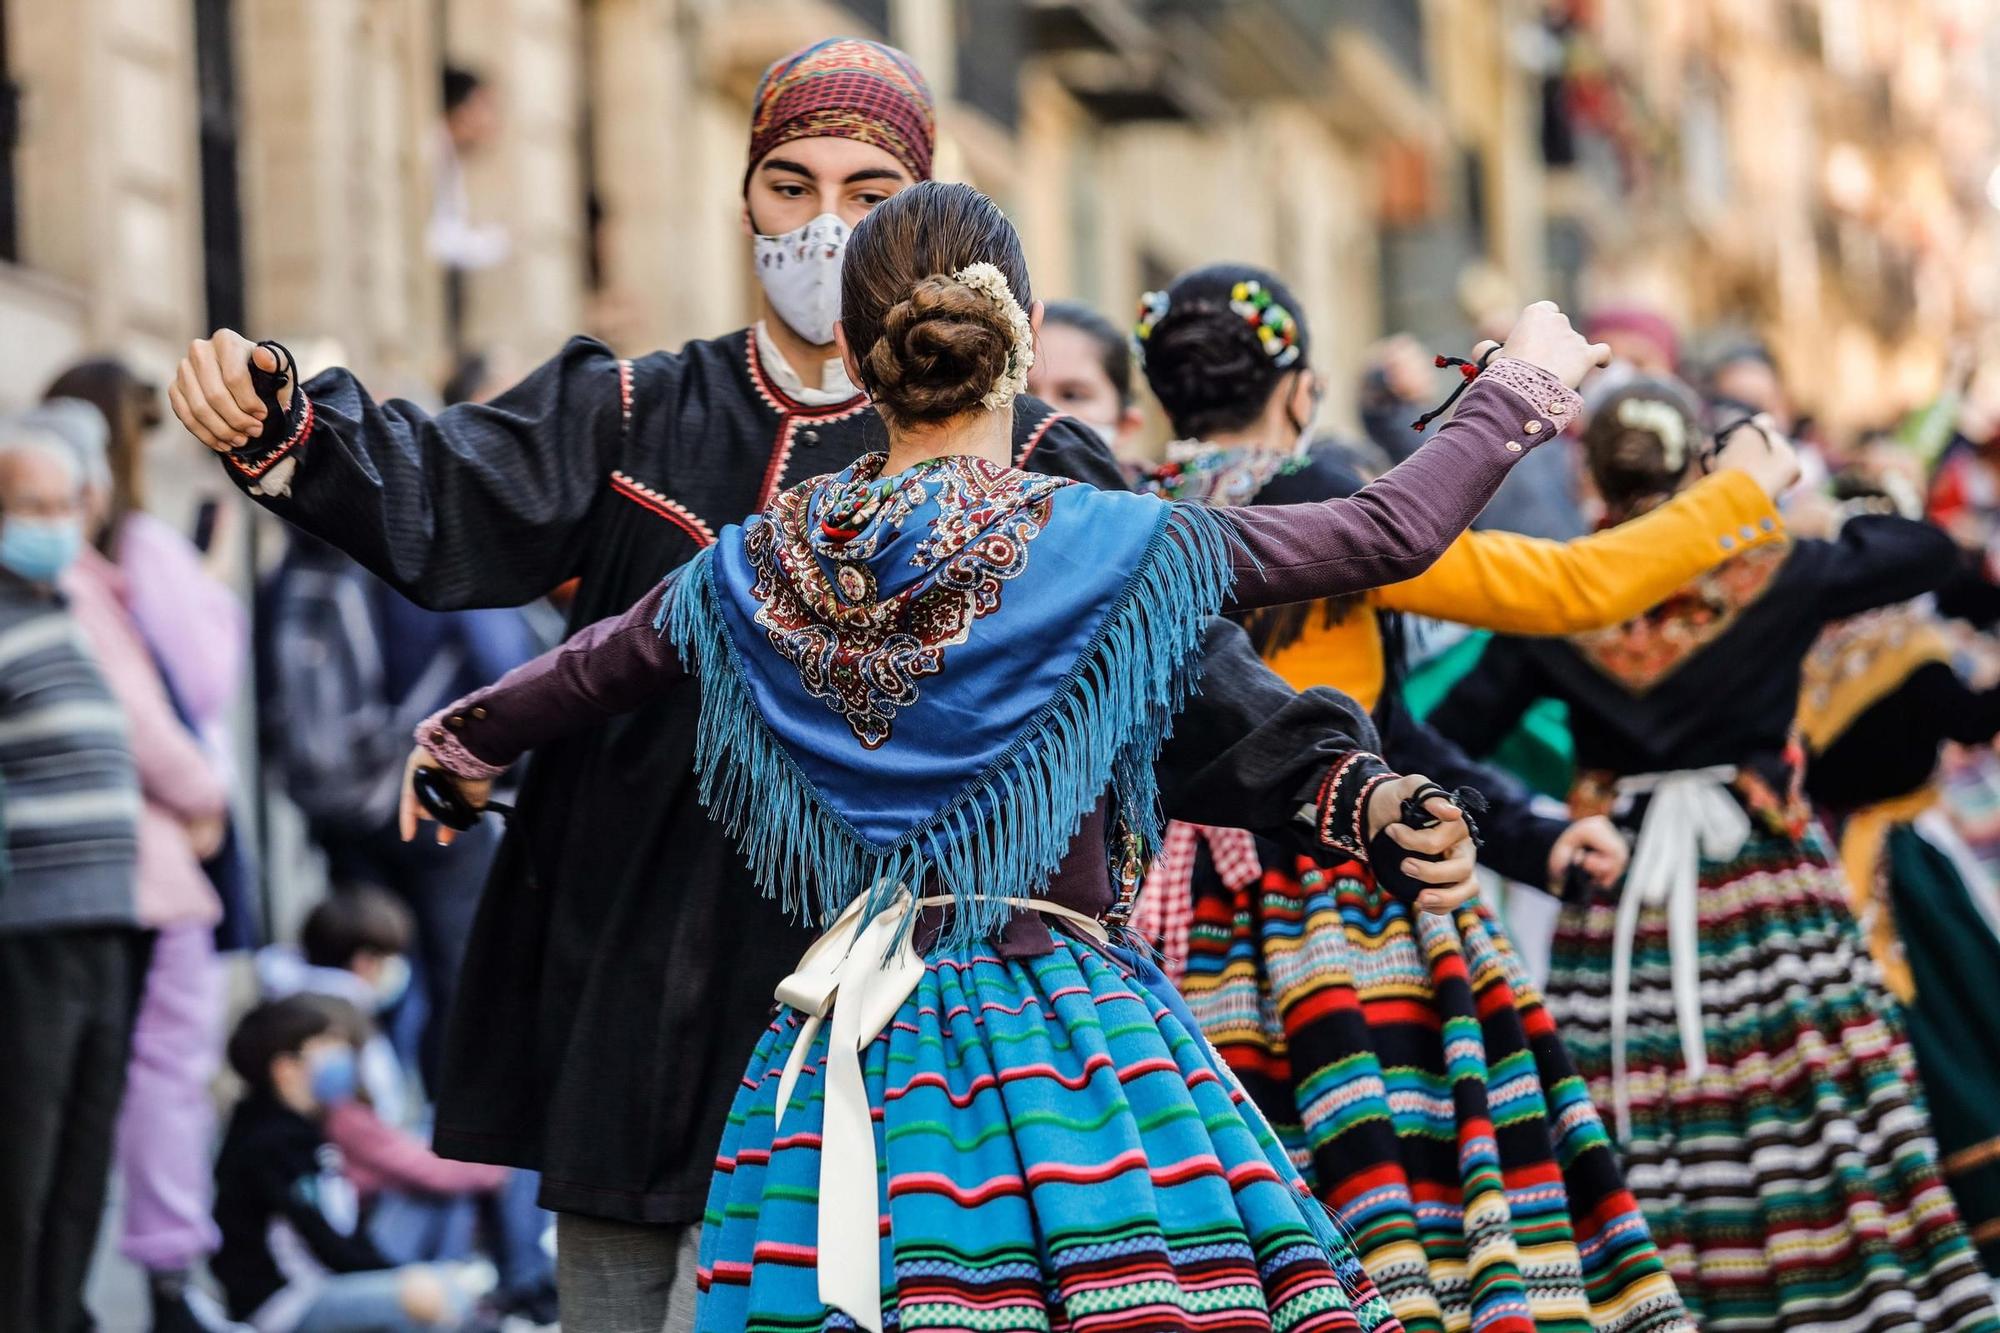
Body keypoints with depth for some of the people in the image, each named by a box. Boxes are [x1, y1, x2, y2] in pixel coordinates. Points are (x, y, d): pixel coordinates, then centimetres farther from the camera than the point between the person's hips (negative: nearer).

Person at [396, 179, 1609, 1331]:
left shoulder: (762, 568, 4)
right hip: (1058, 1021, -4)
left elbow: (590, 669, 23)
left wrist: (461, 744, 44)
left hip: (856, 1037, 4)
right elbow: (1395, 532, 0)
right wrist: (1525, 383, 17)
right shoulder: (1111, 546, -8)